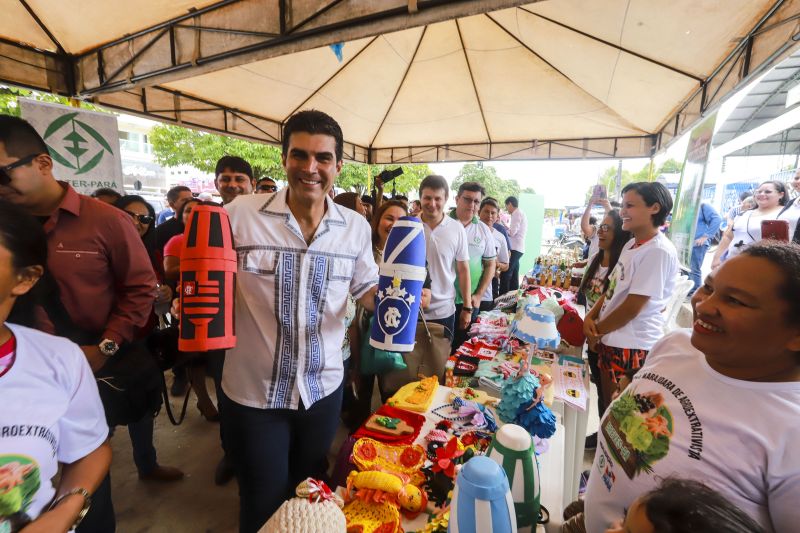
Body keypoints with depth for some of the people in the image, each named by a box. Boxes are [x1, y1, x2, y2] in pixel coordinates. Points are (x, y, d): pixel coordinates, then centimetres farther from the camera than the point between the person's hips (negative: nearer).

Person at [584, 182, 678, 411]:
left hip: (631, 346, -8)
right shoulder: (632, 244, 9)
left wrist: (596, 331, -9)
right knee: (608, 404, 22)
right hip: (610, 340, 8)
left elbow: (632, 307, -21)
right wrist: (590, 317, -2)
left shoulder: (658, 251, -19)